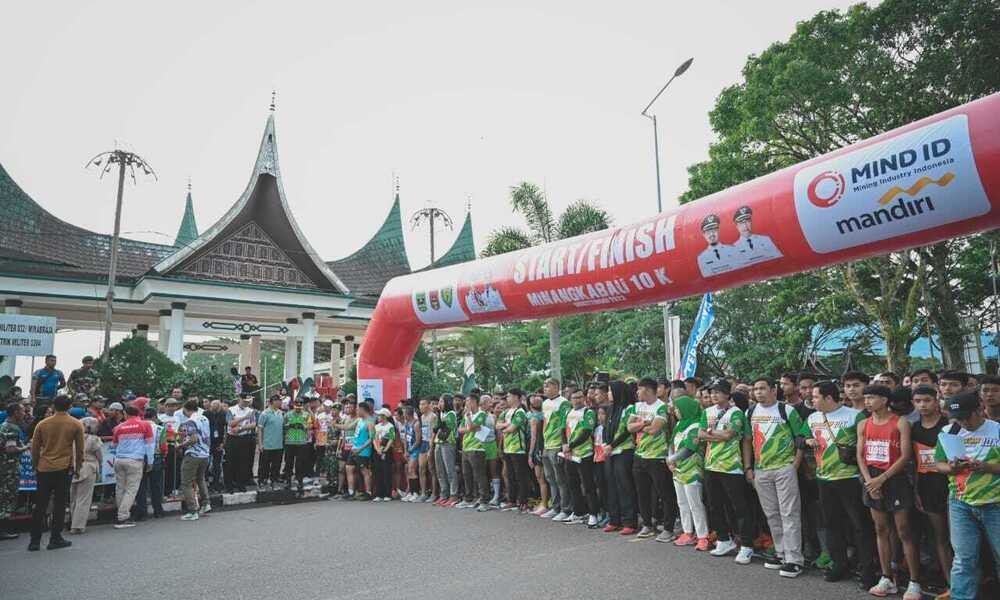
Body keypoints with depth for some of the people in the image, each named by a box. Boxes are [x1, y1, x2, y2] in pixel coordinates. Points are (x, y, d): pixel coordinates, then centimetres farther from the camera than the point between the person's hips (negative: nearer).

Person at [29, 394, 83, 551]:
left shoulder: (42, 424, 3)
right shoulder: (76, 424, -2)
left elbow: (34, 448, 7)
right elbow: (79, 449, 1)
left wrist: (35, 466, 20)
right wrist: (78, 466, 14)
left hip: (44, 468, 2)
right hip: (64, 468, -2)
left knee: (40, 505, 9)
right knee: (59, 504, 4)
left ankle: (35, 541, 12)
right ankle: (55, 539, 7)